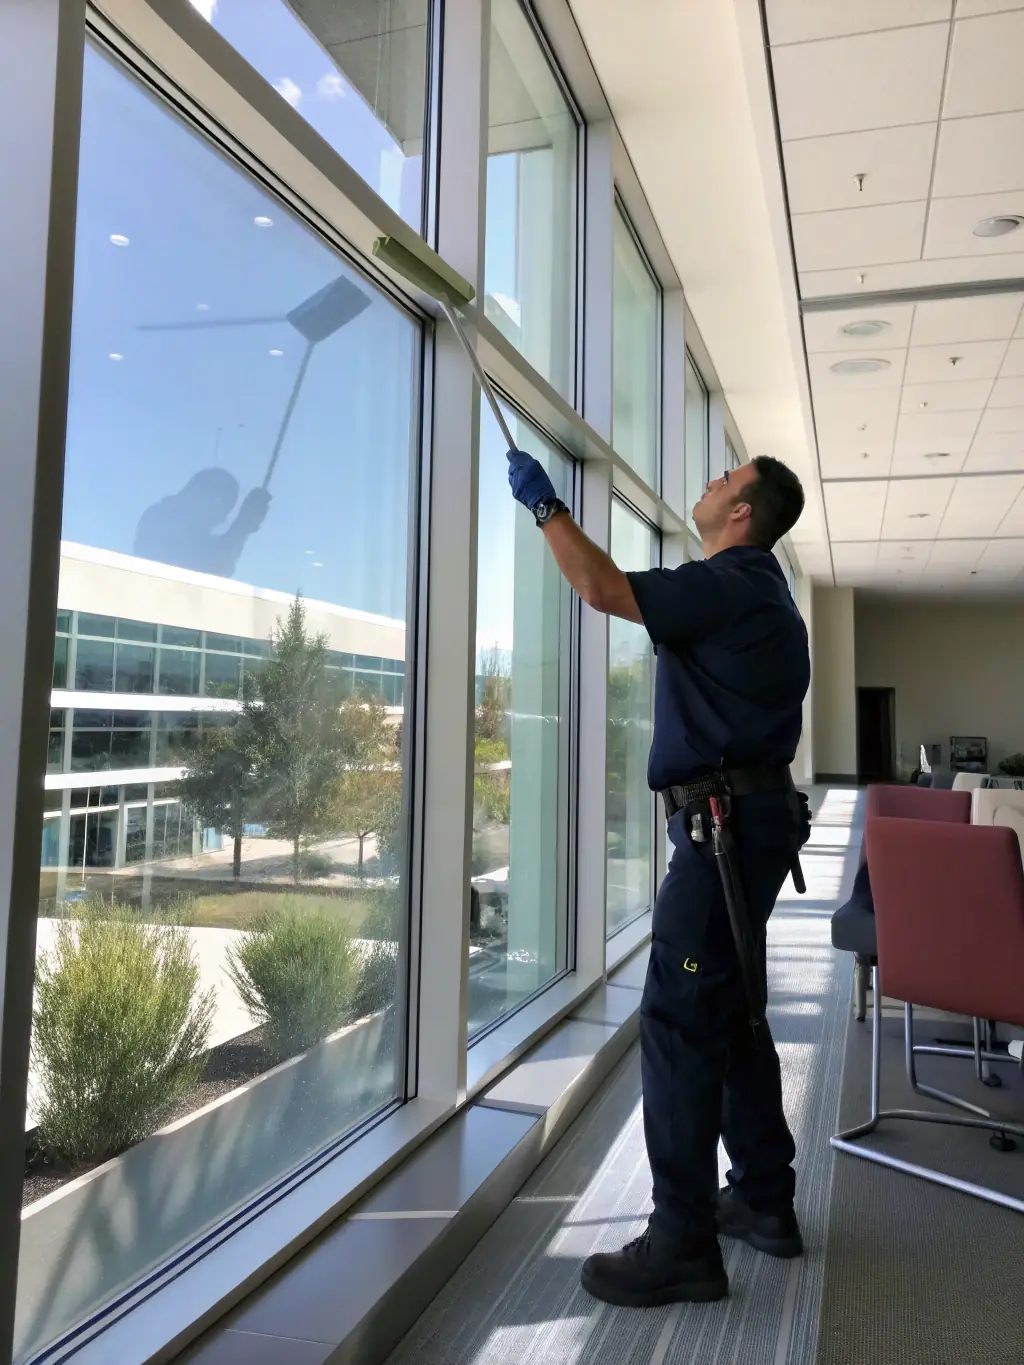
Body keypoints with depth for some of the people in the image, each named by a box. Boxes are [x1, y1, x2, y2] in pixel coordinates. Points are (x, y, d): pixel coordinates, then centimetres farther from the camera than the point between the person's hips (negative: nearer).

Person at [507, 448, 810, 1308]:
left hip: (725, 819, -11)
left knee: (679, 1020, -9)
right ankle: (764, 1200, 27)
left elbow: (604, 589, -23)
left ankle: (683, 1244, -1)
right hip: (748, 814, 11)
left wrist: (543, 503, -9)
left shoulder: (731, 584, -12)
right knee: (731, 1012, 16)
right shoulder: (758, 591, 21)